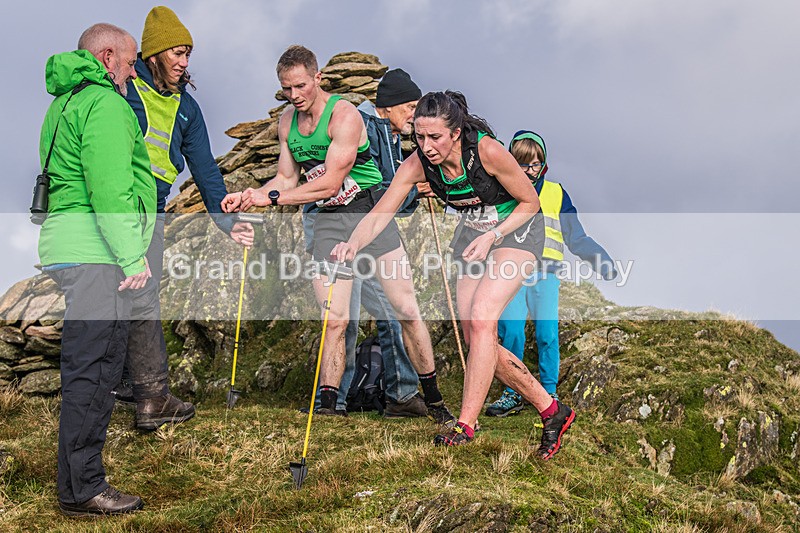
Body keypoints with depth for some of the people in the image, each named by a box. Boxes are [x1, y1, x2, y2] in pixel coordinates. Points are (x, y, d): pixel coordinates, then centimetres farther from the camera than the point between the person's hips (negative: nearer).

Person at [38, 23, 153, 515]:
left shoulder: (66, 101, 25)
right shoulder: (104, 103, -9)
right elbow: (110, 190, -19)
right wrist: (133, 257, -17)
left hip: (66, 248, 10)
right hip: (96, 253, -10)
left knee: (86, 366, 15)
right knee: (94, 368, -7)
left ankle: (79, 480, 24)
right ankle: (83, 489, -2)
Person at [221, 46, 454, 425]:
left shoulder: (344, 115, -14)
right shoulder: (287, 122, 7)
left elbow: (330, 183, -20)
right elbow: (286, 179, 13)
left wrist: (272, 197, -18)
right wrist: (250, 197, -5)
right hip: (328, 222, 4)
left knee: (407, 311, -5)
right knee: (333, 321, -4)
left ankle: (434, 400, 8)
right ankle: (327, 408, 3)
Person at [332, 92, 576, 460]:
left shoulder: (488, 151, -29)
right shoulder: (418, 164, -18)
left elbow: (530, 202, -16)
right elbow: (379, 215, -20)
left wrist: (492, 236, -26)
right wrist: (352, 244, -40)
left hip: (516, 229, -6)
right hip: (472, 234, 6)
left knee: (482, 319, -25)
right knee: (474, 338, 0)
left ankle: (466, 426, -18)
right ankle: (551, 411, 13)